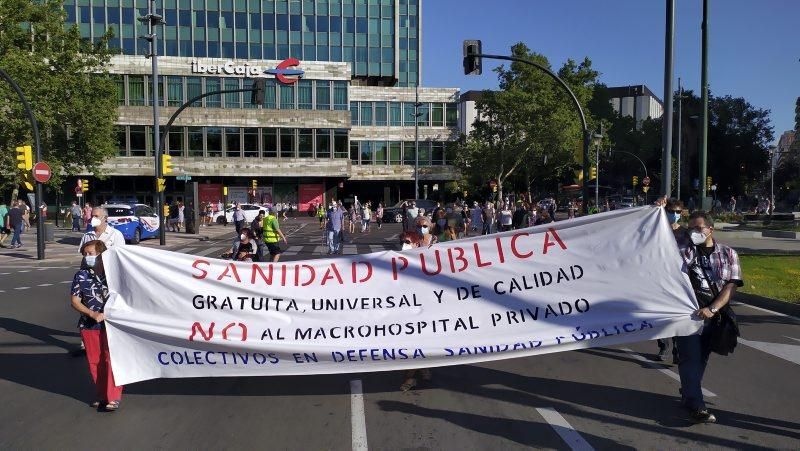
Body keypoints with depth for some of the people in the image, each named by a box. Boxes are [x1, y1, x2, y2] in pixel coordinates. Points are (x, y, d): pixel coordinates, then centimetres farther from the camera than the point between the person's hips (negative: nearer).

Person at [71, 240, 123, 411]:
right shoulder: (81, 275, 0)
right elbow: (75, 301, -1)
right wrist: (93, 314, -13)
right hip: (89, 326, 2)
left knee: (112, 360, -2)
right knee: (95, 361, 10)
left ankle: (113, 397, 6)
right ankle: (101, 395, 25)